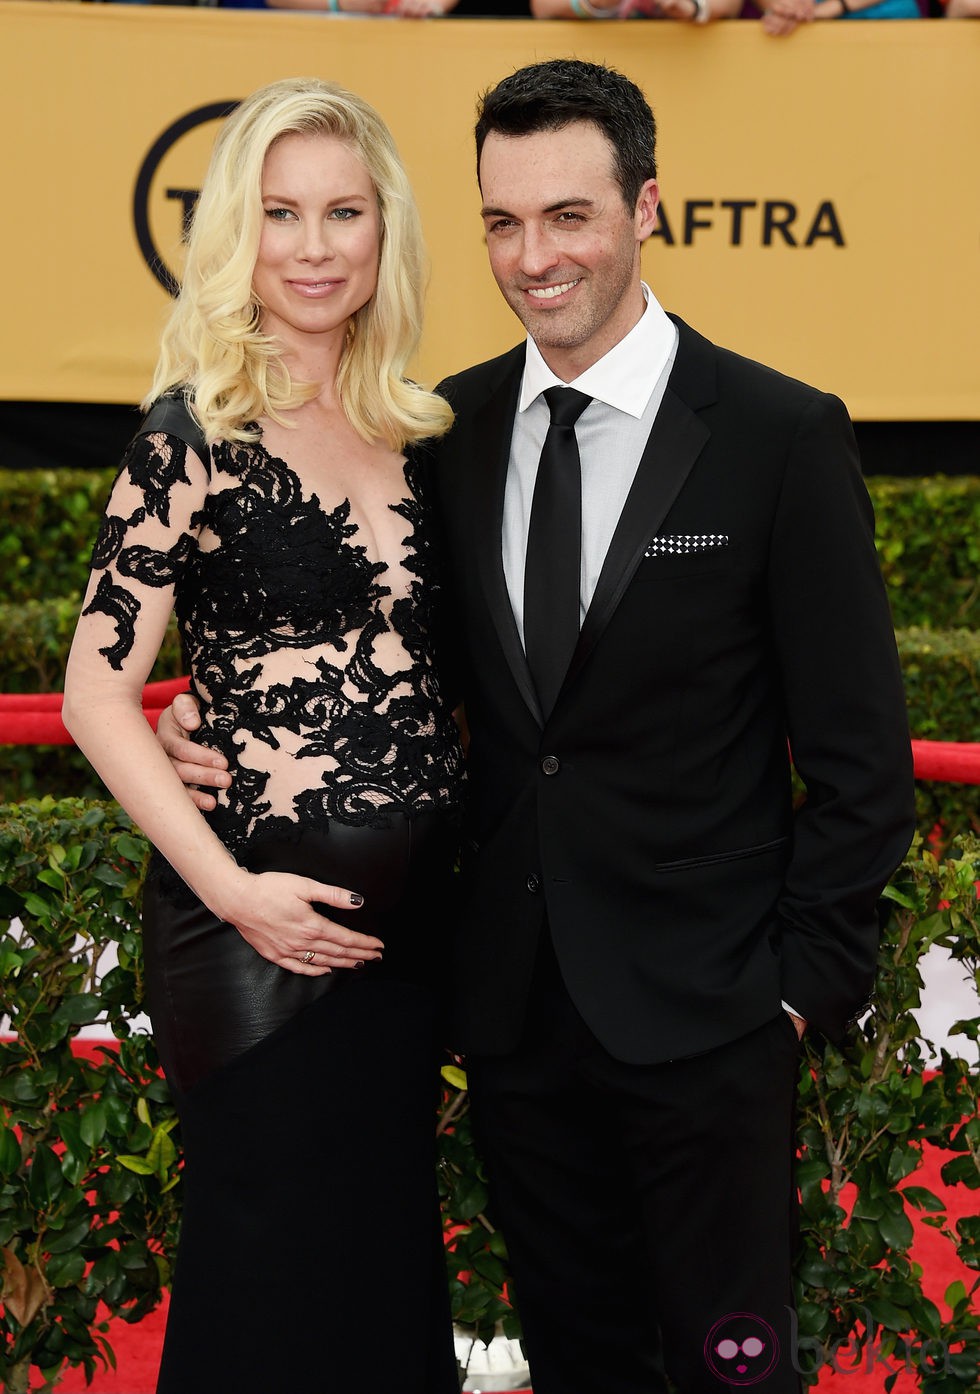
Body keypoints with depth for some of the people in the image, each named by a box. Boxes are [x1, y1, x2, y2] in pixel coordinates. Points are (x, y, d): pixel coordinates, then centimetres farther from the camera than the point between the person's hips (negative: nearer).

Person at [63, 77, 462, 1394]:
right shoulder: (195, 434, -9)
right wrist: (228, 888, -18)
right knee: (275, 1277, 4)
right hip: (264, 917, -6)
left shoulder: (414, 432, 8)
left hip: (414, 912, 6)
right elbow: (97, 689, -11)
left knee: (391, 1248, 16)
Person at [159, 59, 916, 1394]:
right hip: (515, 1004, 4)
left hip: (699, 1013, -4)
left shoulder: (781, 435, -9)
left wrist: (807, 980, -8)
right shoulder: (451, 427, 4)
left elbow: (860, 754, -6)